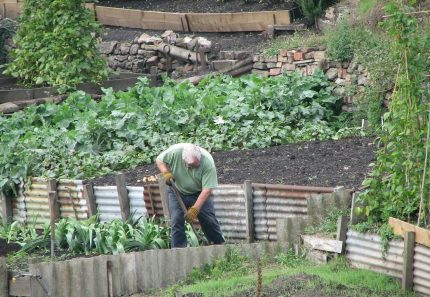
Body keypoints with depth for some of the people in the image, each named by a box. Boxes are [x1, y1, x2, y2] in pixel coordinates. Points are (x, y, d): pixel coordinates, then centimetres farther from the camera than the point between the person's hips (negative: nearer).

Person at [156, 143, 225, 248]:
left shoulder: (208, 162, -32)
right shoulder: (175, 151, -29)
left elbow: (207, 190, -30)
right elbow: (159, 160, -8)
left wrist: (195, 209, -34)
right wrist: (166, 173, -28)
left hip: (198, 193, -1)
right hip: (177, 191, 1)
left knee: (209, 220, -3)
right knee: (176, 220, -11)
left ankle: (219, 245, 14)